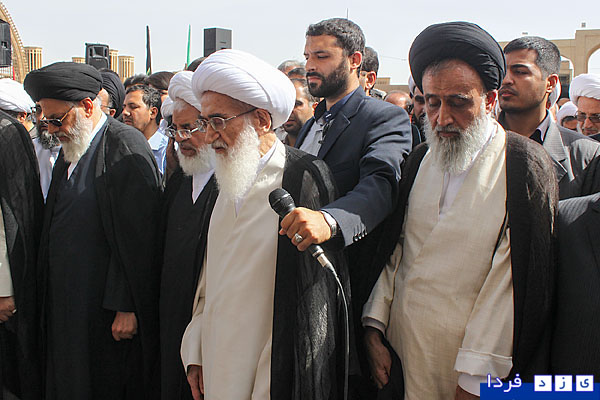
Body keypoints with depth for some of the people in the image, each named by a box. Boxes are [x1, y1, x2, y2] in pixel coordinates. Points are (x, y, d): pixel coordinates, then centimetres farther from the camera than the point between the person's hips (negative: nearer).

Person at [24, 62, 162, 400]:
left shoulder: (126, 148, -14)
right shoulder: (70, 151, 13)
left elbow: (138, 240, -18)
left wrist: (128, 307, -19)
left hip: (108, 311, -8)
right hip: (67, 306, 8)